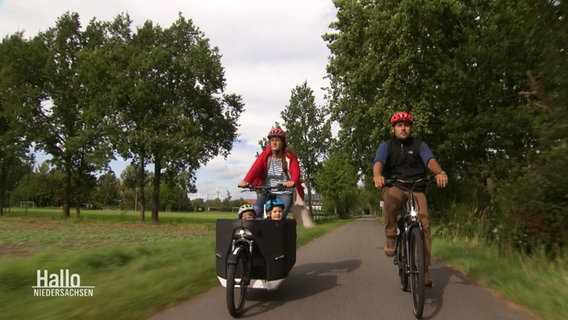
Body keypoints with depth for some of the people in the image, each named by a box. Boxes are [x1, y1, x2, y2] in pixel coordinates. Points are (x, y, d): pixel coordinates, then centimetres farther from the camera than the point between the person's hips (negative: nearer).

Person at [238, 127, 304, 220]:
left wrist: (292, 181, -42)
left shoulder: (290, 157, -2)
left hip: (284, 194, -1)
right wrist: (246, 181, -34)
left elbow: (295, 171, -18)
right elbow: (255, 168, -14)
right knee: (255, 211, -22)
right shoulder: (265, 156, 1)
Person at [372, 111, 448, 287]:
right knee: (390, 199, -38)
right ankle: (390, 237, -18)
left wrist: (440, 172, -37)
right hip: (394, 186, -1)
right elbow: (379, 162, -16)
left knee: (423, 224, -16)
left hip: (416, 188, 1)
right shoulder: (386, 145, 5)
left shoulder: (419, 145, 6)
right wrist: (377, 175, -40)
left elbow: (430, 160, -13)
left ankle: (424, 267, -4)